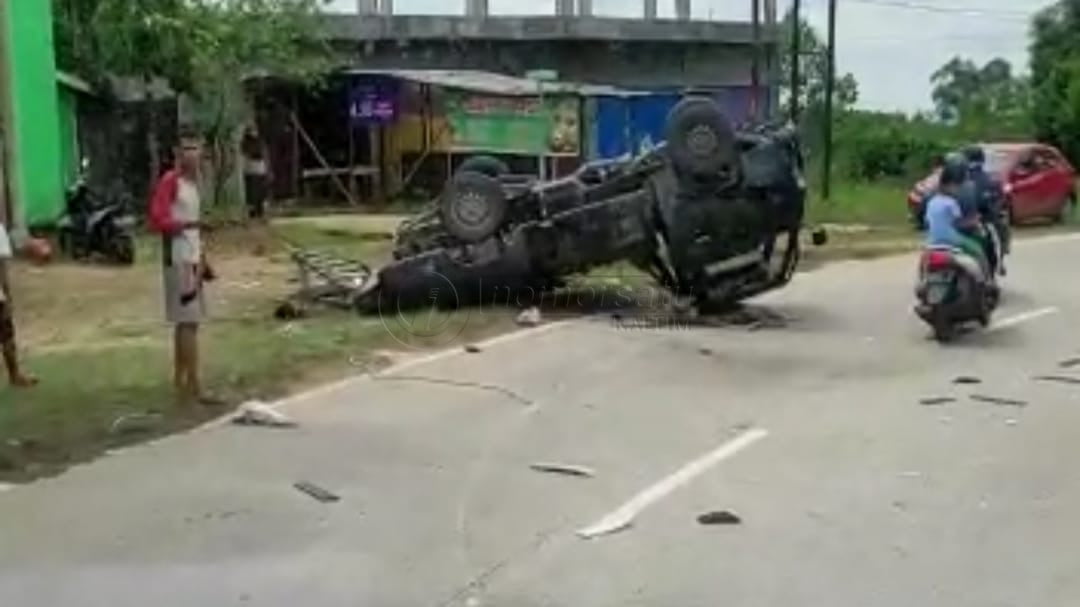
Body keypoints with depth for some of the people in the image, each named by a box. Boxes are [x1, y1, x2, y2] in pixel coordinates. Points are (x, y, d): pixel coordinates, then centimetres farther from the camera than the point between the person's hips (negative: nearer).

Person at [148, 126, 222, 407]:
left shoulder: (193, 181, 15)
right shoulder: (169, 181, -12)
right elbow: (157, 219, -22)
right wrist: (189, 224, -35)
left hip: (193, 259, 9)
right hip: (178, 260, -9)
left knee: (186, 322, 13)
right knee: (189, 322, -10)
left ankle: (180, 381, 21)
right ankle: (194, 387, -9)